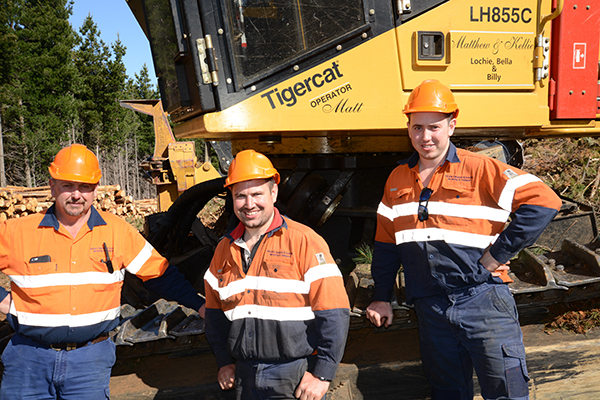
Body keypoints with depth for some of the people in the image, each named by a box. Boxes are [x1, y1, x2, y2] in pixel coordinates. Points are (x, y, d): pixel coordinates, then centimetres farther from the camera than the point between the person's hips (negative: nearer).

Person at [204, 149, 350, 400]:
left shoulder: (304, 241, -9)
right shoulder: (224, 250, 8)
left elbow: (334, 313, -13)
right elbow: (215, 311, 18)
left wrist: (322, 375, -14)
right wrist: (224, 362, 11)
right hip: (245, 378, 5)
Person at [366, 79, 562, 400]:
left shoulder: (481, 170, -5)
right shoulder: (398, 180, 11)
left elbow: (544, 202, -11)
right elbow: (385, 244, 18)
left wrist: (497, 253, -13)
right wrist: (381, 298, 15)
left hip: (483, 301, -4)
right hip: (431, 310, 4)